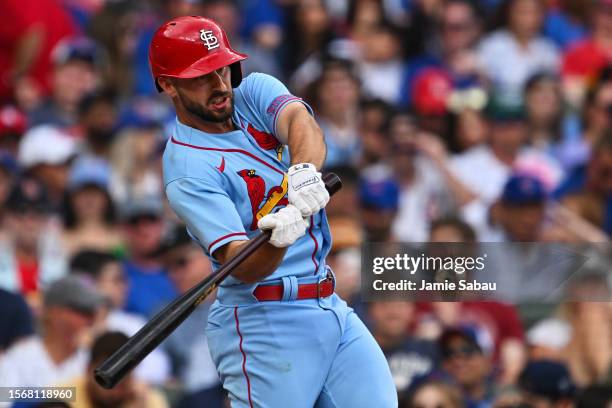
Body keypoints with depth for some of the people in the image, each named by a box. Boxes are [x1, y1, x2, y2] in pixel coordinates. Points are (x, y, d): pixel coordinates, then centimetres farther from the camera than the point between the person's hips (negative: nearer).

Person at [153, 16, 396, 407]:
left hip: (331, 307, 6)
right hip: (265, 321, -6)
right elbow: (240, 266, -23)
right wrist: (278, 238, -45)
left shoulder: (254, 91, 6)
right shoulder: (188, 169, -13)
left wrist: (304, 169, -39)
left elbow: (301, 122, -17)